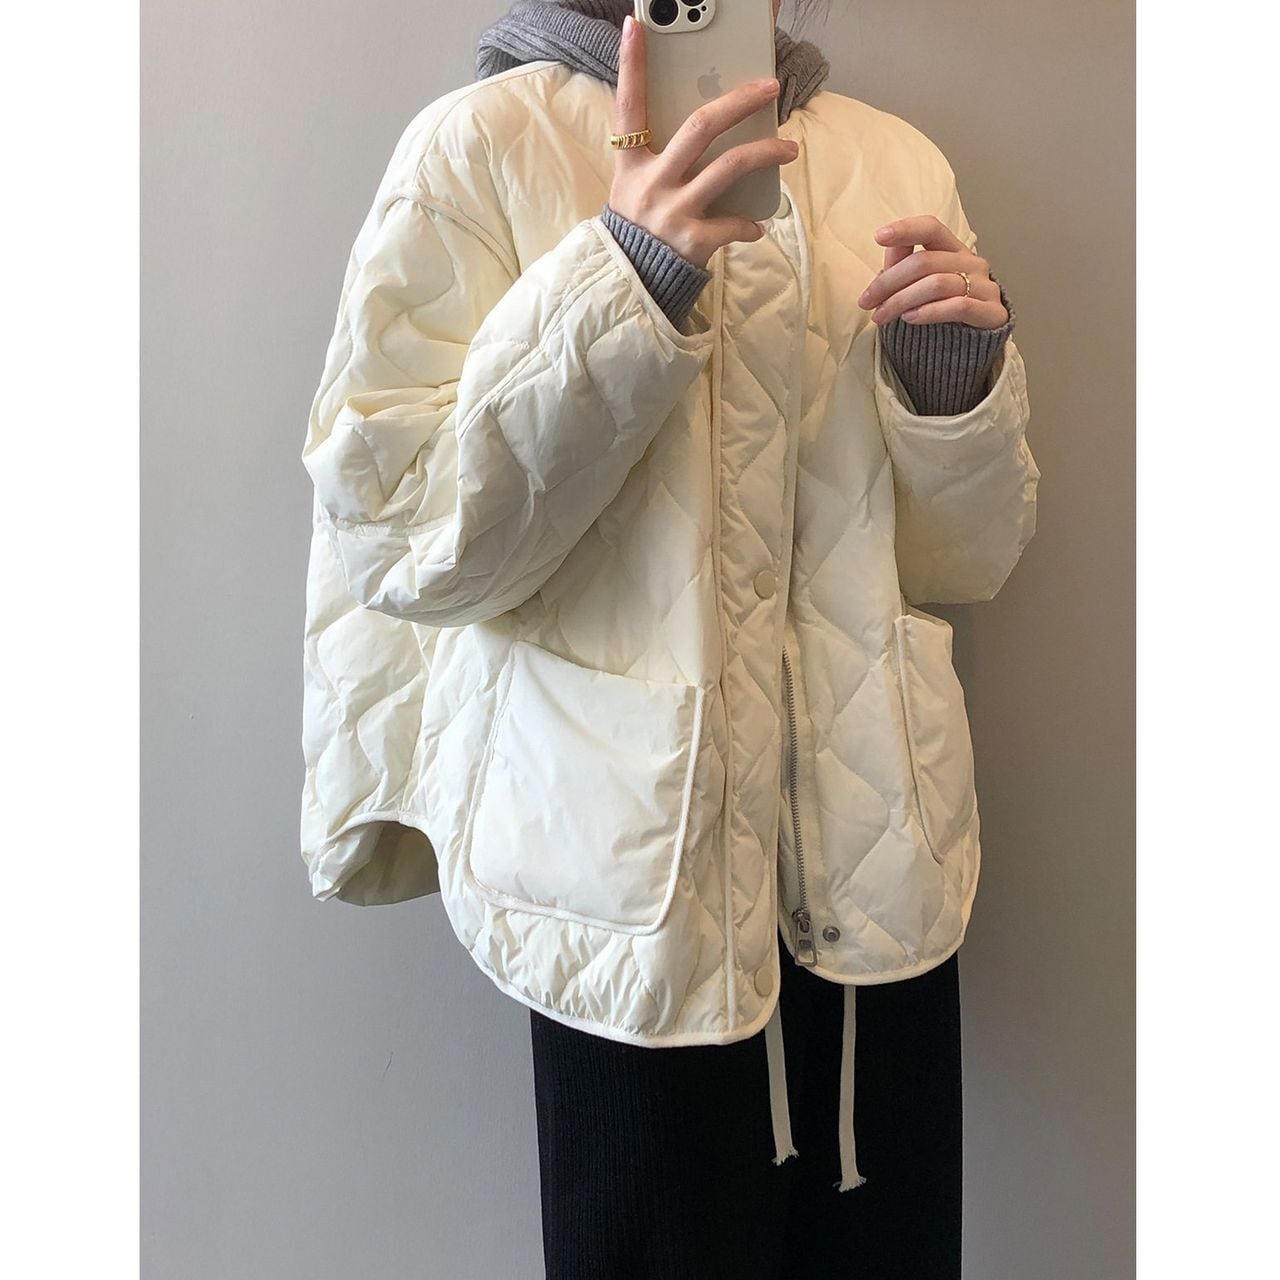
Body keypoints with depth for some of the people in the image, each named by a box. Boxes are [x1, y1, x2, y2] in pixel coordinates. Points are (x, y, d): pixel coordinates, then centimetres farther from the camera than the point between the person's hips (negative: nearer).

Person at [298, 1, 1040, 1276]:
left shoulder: (898, 163, 9)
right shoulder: (480, 142, -3)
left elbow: (964, 560, 9)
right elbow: (391, 537, -14)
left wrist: (964, 375, -9)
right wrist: (625, 274, -23)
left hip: (884, 859, 4)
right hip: (641, 870, -3)